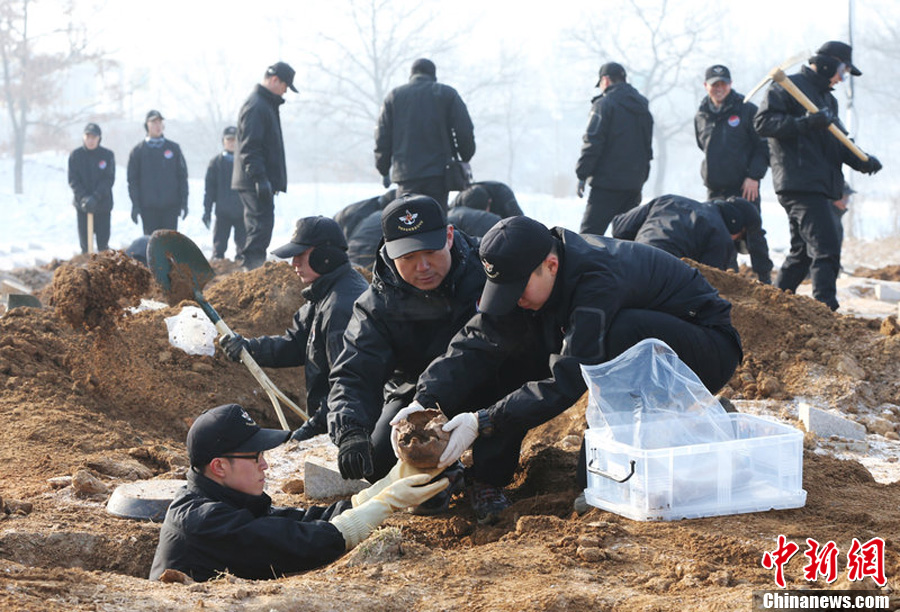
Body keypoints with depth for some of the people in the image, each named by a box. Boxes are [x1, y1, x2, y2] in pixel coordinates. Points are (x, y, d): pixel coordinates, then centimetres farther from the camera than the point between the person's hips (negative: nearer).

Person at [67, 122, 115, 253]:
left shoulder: (108, 155, -2)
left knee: (103, 243, 3)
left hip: (103, 205, -1)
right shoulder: (75, 155, 0)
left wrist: (95, 197, -20)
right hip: (82, 206, 1)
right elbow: (73, 180, -3)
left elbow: (109, 180, -7)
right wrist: (83, 197, -19)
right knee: (85, 243, 5)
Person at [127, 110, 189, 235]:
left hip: (171, 206, 1)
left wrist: (184, 201, 0)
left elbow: (182, 176, 8)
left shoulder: (174, 148, 7)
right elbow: (132, 180, 3)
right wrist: (135, 205, -7)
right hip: (148, 207, -1)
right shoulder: (138, 151, 4)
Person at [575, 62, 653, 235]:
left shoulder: (604, 104, -6)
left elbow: (592, 143, -12)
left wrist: (582, 175, -7)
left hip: (607, 182, -7)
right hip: (634, 185, 7)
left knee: (589, 233, -8)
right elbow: (648, 147, 22)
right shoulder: (642, 107, 18)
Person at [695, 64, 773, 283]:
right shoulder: (701, 116, 12)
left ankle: (764, 279, 4)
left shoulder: (747, 110, -2)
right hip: (714, 189, 5)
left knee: (753, 234, -5)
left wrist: (754, 176, -12)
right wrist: (714, 170, 14)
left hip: (745, 186, -5)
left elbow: (763, 147, -3)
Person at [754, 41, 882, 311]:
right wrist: (806, 122, -23)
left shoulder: (828, 99, 26)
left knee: (803, 252, 15)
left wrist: (860, 160, 4)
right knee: (826, 248, -17)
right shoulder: (788, 88, -3)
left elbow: (837, 142, 23)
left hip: (819, 185, 10)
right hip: (799, 183, -10)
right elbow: (763, 122, -14)